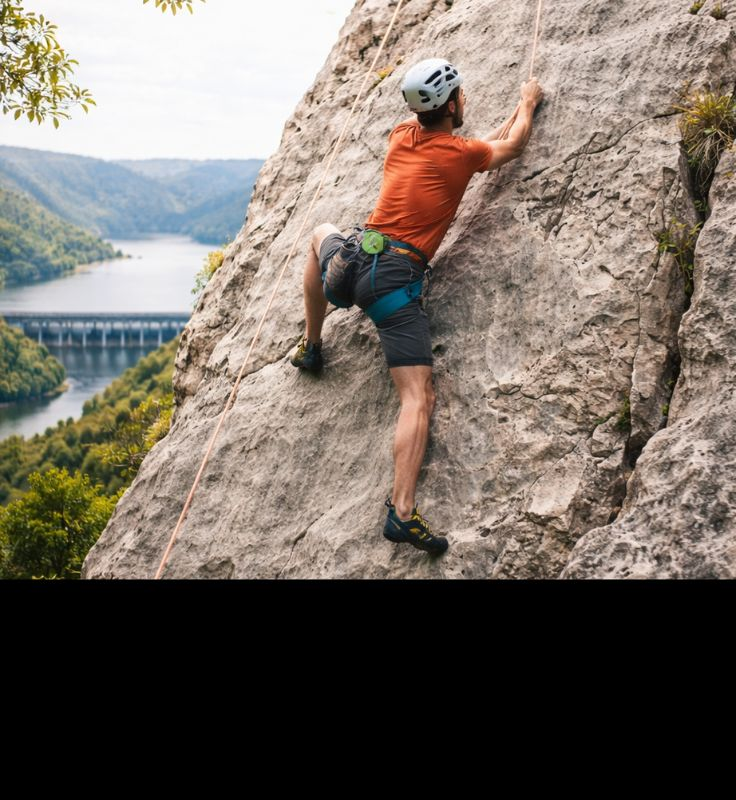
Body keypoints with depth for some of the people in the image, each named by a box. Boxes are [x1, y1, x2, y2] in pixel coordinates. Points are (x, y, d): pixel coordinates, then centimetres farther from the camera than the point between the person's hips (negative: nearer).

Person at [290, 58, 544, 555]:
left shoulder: (402, 136, 15)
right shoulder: (461, 153, 1)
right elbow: (512, 147, 23)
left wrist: (514, 113, 44)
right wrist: (528, 105, 41)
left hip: (351, 259, 6)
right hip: (396, 279, -6)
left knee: (322, 234, 42)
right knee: (419, 398, -10)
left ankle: (311, 345, 42)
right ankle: (403, 512, -24)